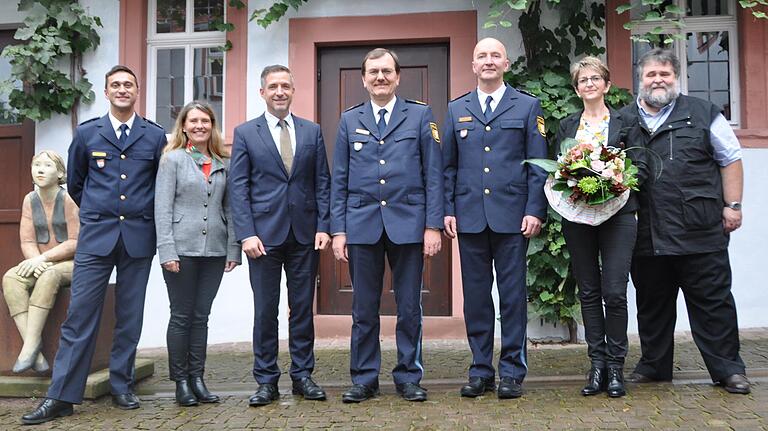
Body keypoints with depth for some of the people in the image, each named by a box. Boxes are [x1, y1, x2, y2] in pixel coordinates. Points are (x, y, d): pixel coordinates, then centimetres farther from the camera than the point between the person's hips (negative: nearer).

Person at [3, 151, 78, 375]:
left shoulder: (69, 199, -8)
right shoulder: (30, 200, 8)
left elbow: (76, 242, -13)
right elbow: (27, 242, 3)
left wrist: (42, 258, -21)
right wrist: (36, 262, -17)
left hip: (73, 264, -5)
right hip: (41, 266, 5)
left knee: (50, 275, -36)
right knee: (10, 278, -23)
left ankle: (31, 344, -31)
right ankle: (36, 354, -29)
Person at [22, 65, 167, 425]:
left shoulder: (155, 136, 5)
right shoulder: (86, 134, 7)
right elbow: (75, 184, 17)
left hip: (138, 237, 0)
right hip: (96, 236, 0)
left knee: (130, 317, 7)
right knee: (80, 315, -3)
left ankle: (122, 387, 19)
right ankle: (62, 396, 3)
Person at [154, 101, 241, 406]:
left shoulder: (223, 164, 11)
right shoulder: (172, 159, 2)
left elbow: (228, 208, 11)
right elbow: (162, 208, -4)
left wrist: (233, 249, 3)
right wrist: (167, 251, -13)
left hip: (214, 249, 3)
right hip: (182, 249, -3)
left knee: (201, 316, 9)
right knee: (181, 316, 4)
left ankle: (197, 379, 16)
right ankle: (181, 383, 13)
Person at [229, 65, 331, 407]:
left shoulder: (312, 131, 10)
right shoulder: (245, 133, 5)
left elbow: (323, 182, 8)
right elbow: (238, 187, 0)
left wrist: (323, 226, -2)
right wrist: (247, 233, -10)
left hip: (304, 234, 2)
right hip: (264, 234, -2)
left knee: (303, 308, 8)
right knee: (265, 311, 4)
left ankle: (303, 376, 20)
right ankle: (266, 381, 15)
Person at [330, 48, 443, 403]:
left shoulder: (420, 115, 6)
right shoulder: (349, 120, 11)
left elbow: (433, 174, 1)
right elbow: (339, 180, 9)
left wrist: (433, 225, -6)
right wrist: (338, 230, 2)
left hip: (408, 223, -1)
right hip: (361, 225, 2)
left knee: (409, 307, 6)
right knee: (364, 308, 7)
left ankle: (408, 377, 19)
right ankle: (364, 378, 19)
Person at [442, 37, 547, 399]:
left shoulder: (527, 107, 7)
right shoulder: (456, 109, 13)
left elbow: (538, 164, 2)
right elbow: (448, 166, 11)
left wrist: (535, 210, -7)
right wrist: (448, 210, 2)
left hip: (512, 215, -2)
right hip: (469, 216, 2)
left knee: (513, 295, 3)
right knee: (475, 295, 6)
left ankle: (512, 372, 13)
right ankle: (480, 370, 17)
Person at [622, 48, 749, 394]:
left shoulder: (703, 114, 7)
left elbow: (730, 159, 8)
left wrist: (732, 205, 0)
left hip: (700, 231, -2)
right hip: (646, 234, 2)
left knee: (713, 301, 3)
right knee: (652, 303, 13)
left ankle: (727, 369, 15)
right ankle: (654, 365, 26)